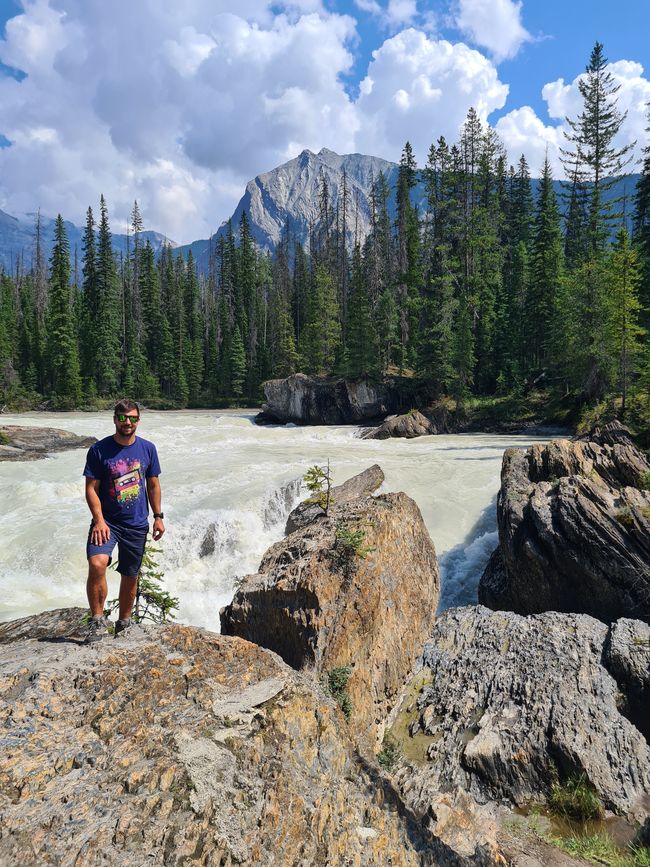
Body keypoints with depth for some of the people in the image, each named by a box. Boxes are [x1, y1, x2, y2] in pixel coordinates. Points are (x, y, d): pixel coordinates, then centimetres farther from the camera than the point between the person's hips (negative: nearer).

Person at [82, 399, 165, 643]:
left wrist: (158, 517, 6)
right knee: (97, 564, -25)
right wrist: (99, 520, -16)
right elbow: (91, 489, -6)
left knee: (130, 576, 11)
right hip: (107, 521, -2)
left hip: (137, 524, 3)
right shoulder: (99, 450, -7)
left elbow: (153, 485, 9)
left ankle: (124, 624, 31)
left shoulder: (147, 448, 1)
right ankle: (97, 620, -8)